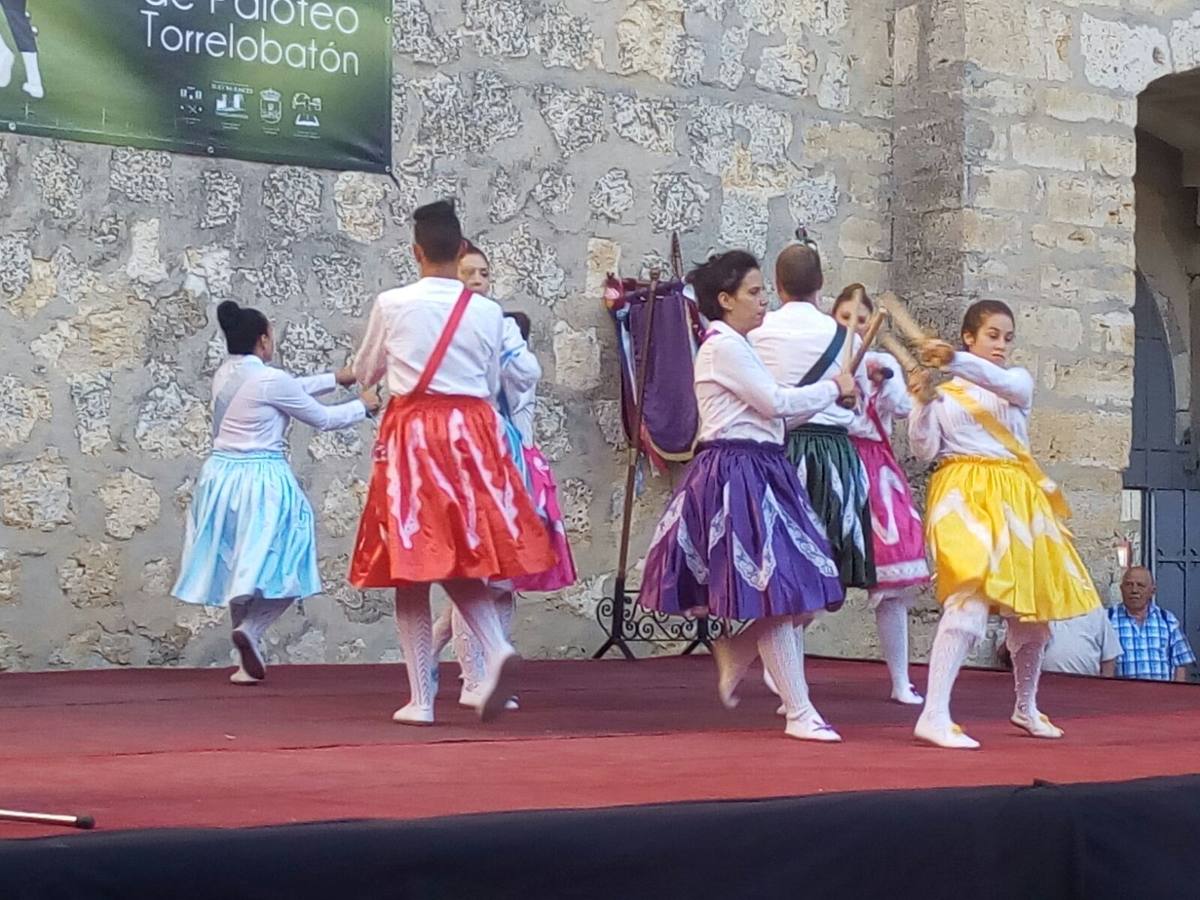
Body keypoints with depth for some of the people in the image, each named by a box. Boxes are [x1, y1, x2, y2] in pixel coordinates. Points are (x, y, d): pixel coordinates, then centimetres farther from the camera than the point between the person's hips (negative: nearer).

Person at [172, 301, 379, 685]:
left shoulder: (224, 376, 8)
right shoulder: (271, 379, -13)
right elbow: (321, 418, -1)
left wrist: (334, 379, 29)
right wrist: (363, 406, 15)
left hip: (221, 477, 7)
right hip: (262, 480, -7)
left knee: (239, 569, 16)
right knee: (279, 569, 4)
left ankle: (248, 661, 19)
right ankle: (250, 628, -19)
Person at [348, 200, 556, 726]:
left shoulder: (391, 305, -2)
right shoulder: (488, 313, 2)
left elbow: (366, 371, 14)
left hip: (411, 433, -2)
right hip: (473, 433, 2)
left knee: (412, 569, 3)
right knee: (464, 564, 13)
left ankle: (421, 699, 3)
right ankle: (496, 648, -14)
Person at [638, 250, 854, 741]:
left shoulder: (737, 347, 19)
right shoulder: (723, 346, -11)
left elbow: (772, 410, 18)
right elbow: (776, 402, -13)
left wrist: (827, 396, 11)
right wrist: (833, 388, 0)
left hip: (760, 474, 10)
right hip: (736, 474, -10)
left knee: (799, 593, 7)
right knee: (778, 596, -8)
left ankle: (733, 656, 24)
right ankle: (799, 714, -3)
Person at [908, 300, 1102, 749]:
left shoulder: (1020, 381, 11)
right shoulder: (945, 393, 8)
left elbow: (1003, 383, -15)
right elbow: (924, 449, -2)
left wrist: (955, 361, -31)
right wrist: (921, 401, -16)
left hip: (1016, 498, 5)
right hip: (967, 496, -5)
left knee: (1033, 607, 12)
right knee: (971, 597, -24)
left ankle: (1026, 708, 34)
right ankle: (934, 715, -29)